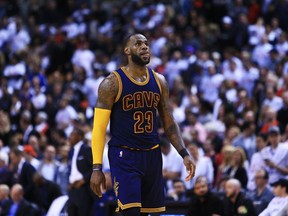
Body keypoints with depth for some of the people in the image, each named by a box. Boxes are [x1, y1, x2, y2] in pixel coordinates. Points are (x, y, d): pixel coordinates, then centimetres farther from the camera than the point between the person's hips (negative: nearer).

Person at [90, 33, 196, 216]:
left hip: (152, 155, 6)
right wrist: (97, 168, -14)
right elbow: (99, 128, -8)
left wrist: (184, 153, 1)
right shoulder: (113, 83, -9)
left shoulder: (159, 81, 7)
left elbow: (169, 122, 13)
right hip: (124, 155, -6)